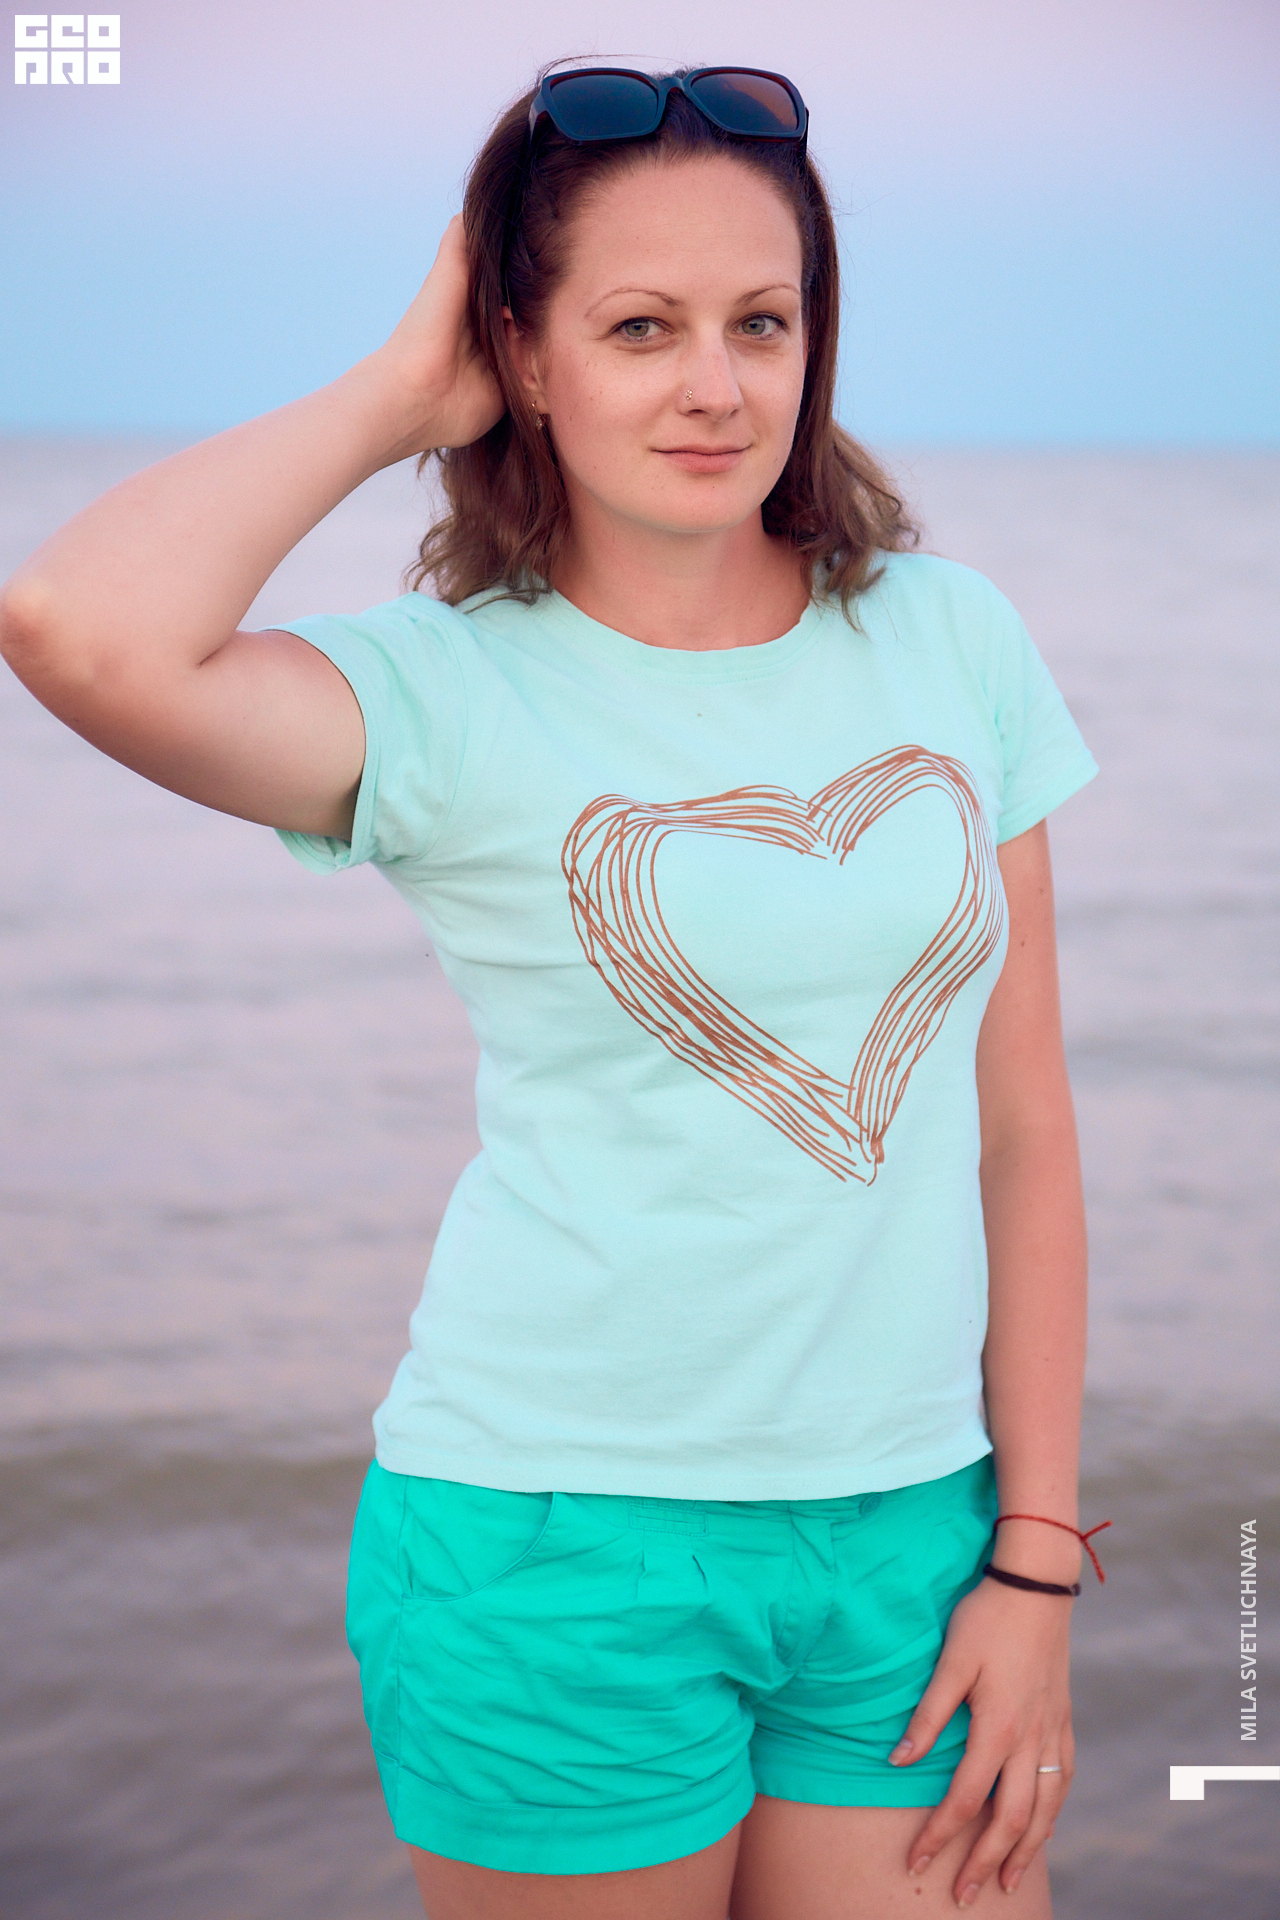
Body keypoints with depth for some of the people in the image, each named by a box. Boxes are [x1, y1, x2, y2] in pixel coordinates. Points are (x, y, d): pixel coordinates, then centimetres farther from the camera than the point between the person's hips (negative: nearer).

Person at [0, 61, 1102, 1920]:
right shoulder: (448, 697, -8)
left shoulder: (948, 635, 3)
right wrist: (394, 399, -13)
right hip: (561, 1540, -3)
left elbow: (1022, 1126, 6)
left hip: (907, 1538, 4)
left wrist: (1037, 1557, 3)